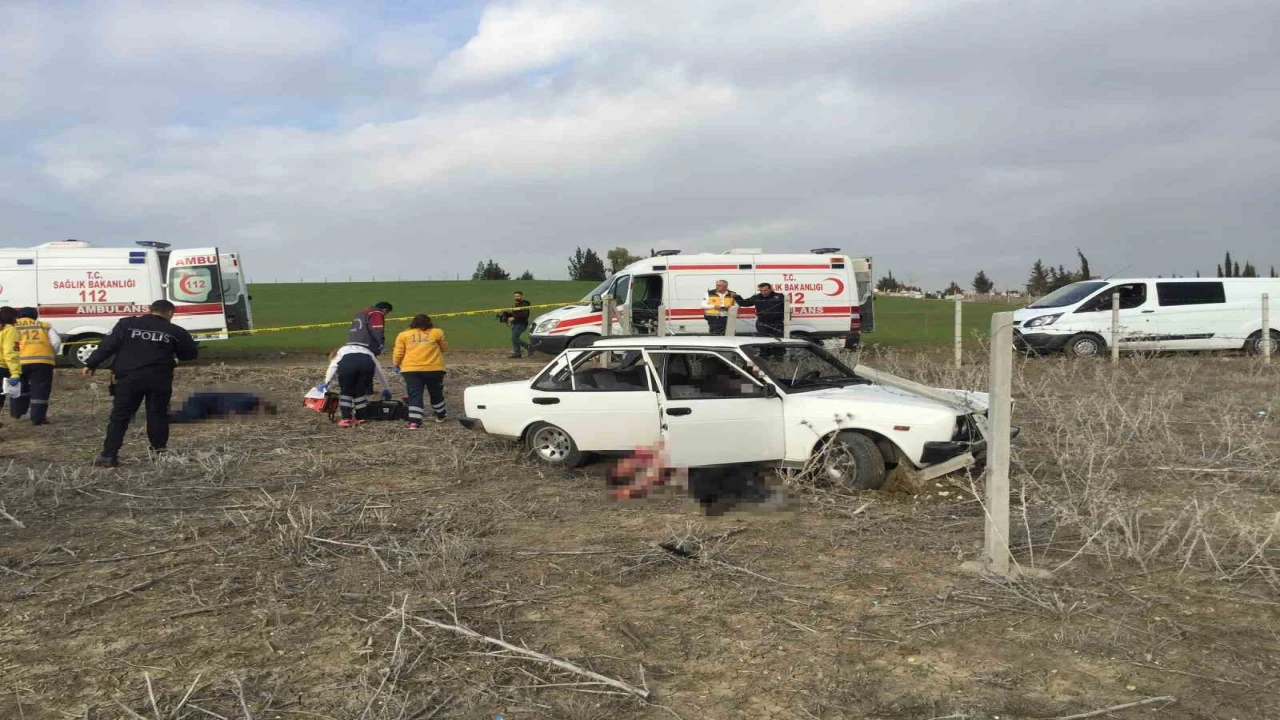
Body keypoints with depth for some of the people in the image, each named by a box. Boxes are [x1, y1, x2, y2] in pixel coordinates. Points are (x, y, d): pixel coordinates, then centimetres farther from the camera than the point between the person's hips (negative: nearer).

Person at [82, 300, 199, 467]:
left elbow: (107, 345, 1)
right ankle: (159, 450, 11)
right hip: (159, 379, 0)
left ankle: (109, 455, 1)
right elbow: (191, 354, 12)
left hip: (129, 378, 0)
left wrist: (91, 364, 5)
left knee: (119, 416, 4)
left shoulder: (126, 324, 6)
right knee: (157, 414, 12)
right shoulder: (175, 331, 5)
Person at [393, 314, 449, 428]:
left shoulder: (403, 335, 9)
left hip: (411, 370, 0)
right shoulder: (437, 332, 8)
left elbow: (398, 353, 6)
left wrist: (396, 365, 22)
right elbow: (445, 348, 18)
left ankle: (414, 422, -14)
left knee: (415, 395, -1)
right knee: (436, 393, 20)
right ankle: (440, 416, 35)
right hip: (433, 369, 0)